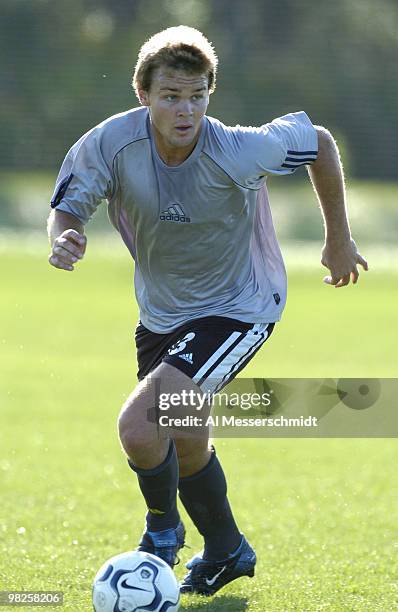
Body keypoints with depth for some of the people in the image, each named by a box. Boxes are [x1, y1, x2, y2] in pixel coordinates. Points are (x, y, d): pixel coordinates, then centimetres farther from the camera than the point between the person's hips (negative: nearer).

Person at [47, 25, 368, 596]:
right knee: (184, 445, 21)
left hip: (239, 308, -5)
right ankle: (226, 552, 49)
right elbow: (67, 206, -11)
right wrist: (64, 237, -36)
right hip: (162, 311, 5)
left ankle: (163, 528, 7)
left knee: (138, 425, -22)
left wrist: (338, 239, -1)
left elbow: (320, 142, -12)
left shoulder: (239, 151, -29)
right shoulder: (112, 143, -22)